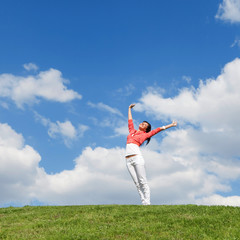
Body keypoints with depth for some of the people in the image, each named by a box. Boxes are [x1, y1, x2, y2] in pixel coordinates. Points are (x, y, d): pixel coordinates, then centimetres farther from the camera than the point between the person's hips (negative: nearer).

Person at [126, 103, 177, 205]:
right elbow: (130, 121, 37)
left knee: (142, 182, -7)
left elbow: (158, 129, 18)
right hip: (129, 160, 4)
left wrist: (171, 125, 21)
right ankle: (143, 202, -3)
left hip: (137, 158, -4)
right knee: (137, 183, -2)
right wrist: (129, 109, 49)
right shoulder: (132, 131, 24)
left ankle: (147, 203, -7)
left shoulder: (145, 135, 14)